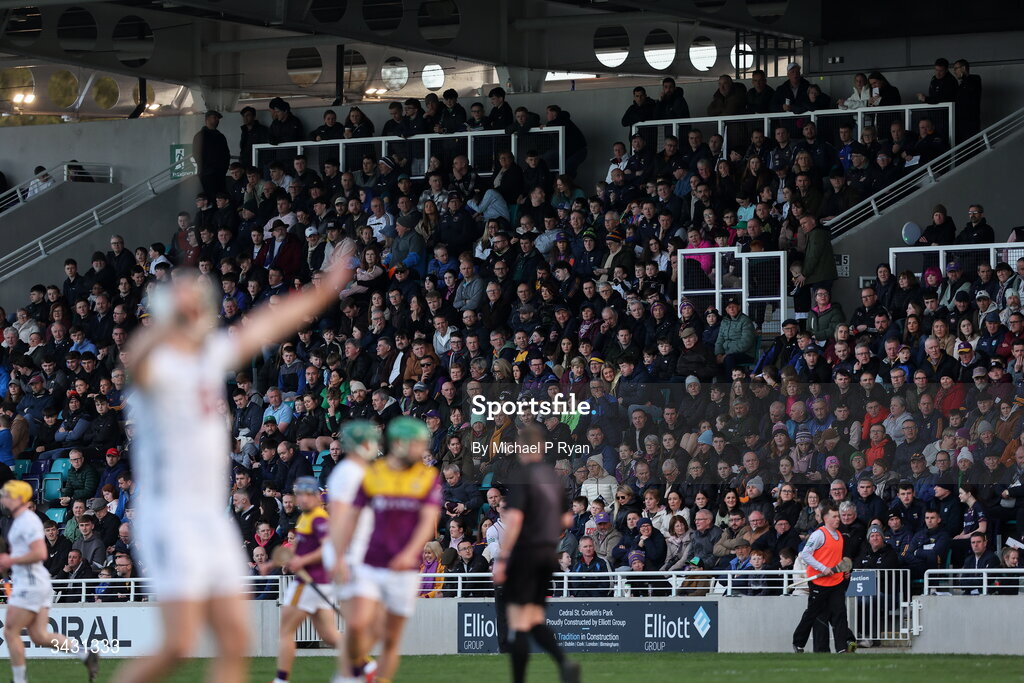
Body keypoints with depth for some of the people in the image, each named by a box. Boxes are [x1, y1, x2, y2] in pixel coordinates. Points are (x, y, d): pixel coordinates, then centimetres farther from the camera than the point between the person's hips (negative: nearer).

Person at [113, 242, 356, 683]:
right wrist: (170, 319, -57)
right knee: (178, 645, -15)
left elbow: (266, 326, 28)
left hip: (212, 515, 8)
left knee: (235, 642, 5)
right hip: (170, 517, -8)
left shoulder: (212, 355, 12)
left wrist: (325, 291, 38)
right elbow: (137, 358, -37)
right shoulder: (157, 363, -12)